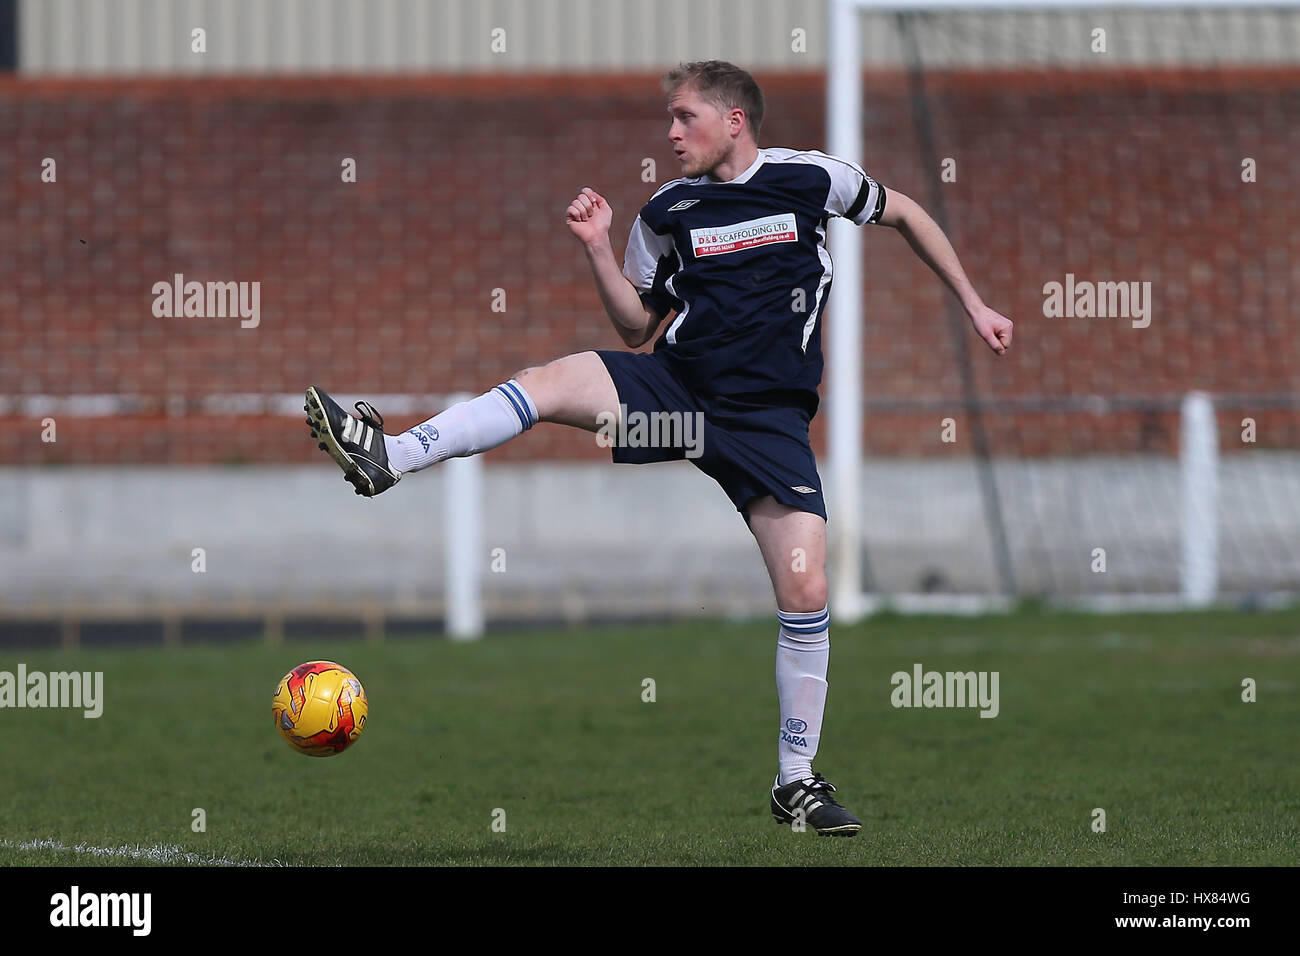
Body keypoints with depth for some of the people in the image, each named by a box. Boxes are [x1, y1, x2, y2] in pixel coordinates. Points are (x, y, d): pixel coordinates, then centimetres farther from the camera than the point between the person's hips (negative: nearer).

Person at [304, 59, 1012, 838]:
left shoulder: (812, 179, -1)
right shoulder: (669, 212, 6)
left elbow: (903, 213, 15)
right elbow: (638, 325, 14)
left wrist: (974, 304, 15)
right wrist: (599, 248, -2)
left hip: (769, 416, -2)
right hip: (676, 386, 2)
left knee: (806, 593, -11)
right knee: (554, 380, -24)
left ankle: (798, 781, 2)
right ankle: (388, 457, -32)